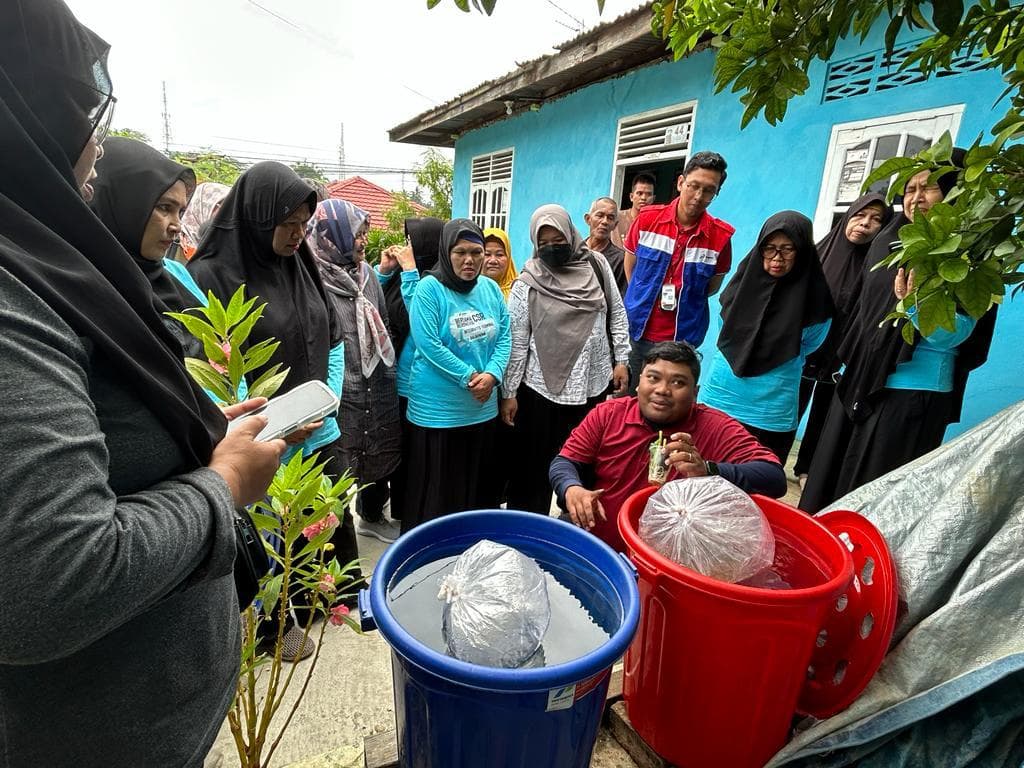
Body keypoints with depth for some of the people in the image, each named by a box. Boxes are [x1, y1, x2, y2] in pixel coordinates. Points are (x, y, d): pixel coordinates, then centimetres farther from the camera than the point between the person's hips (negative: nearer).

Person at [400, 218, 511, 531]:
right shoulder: (429, 288, -9)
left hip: (482, 408, 5)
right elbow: (428, 344, -16)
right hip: (436, 409, -5)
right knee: (434, 488, 6)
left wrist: (491, 374, -12)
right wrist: (469, 377, -15)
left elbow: (505, 336, 5)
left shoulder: (491, 288, 7)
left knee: (471, 485, 16)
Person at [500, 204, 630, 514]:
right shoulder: (527, 283, -6)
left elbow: (617, 314, 10)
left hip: (593, 384, 3)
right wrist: (508, 393, -5)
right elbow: (516, 343, -5)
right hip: (541, 387, -3)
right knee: (534, 465, 5)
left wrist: (620, 360, 5)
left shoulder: (596, 264, 2)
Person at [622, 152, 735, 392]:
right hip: (635, 330, 1)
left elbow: (713, 286, 7)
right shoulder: (648, 218, -5)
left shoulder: (721, 236, -7)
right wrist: (643, 299, 8)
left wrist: (682, 299, 0)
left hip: (682, 339, -1)